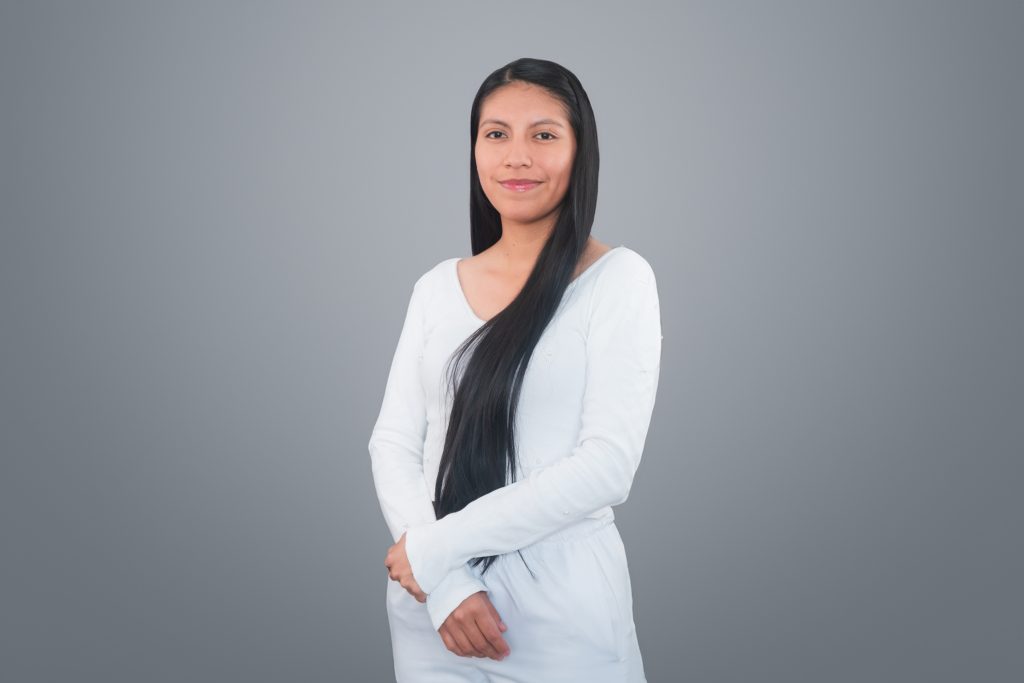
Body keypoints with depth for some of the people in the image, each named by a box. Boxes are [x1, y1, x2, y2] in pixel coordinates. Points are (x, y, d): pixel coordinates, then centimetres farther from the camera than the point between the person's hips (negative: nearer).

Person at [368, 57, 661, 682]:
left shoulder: (618, 278, -6)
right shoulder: (437, 288, 6)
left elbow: (607, 465, -14)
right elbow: (393, 442, 2)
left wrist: (436, 547, -13)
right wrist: (445, 584, -14)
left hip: (561, 612, -3)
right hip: (429, 607, 4)